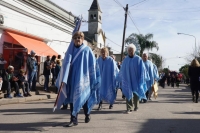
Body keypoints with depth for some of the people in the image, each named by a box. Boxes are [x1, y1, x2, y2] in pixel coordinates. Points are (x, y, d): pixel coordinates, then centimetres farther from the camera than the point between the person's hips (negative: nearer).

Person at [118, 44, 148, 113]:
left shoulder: (138, 59, -5)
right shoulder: (125, 60, 2)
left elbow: (142, 70, -4)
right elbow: (122, 71, 8)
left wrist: (141, 80, -9)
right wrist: (121, 79, 9)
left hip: (136, 80, -1)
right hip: (128, 80, 1)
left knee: (136, 93, 12)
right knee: (128, 93, -5)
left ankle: (136, 106, 32)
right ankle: (129, 108, -3)